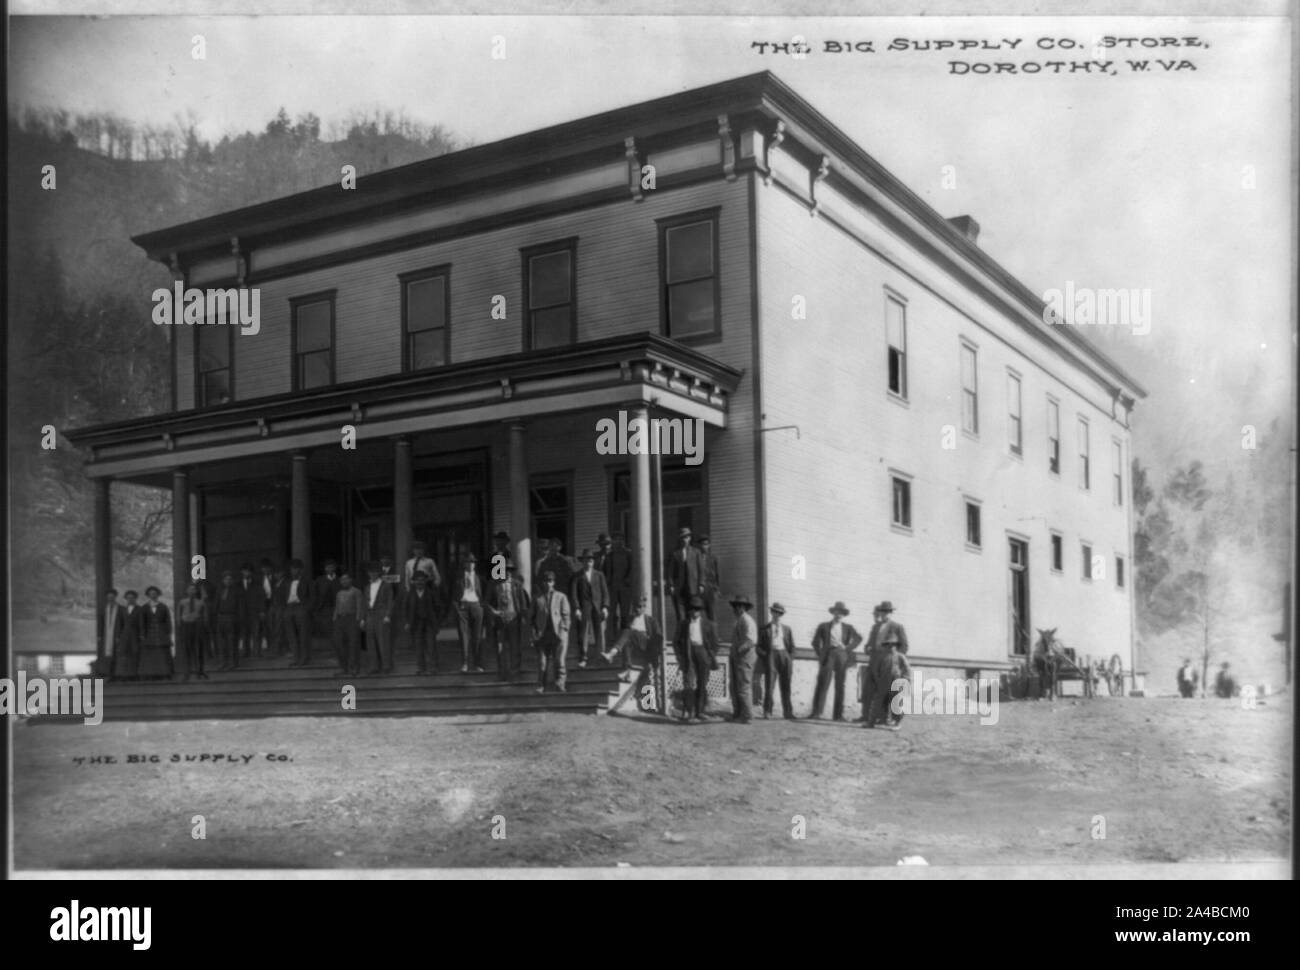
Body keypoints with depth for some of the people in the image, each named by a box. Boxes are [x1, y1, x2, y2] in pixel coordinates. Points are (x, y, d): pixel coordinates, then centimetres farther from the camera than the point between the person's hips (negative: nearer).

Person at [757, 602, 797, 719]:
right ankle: (767, 711, -8)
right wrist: (763, 654, -4)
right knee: (769, 684, -11)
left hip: (784, 655, 2)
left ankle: (787, 712, 6)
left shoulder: (786, 629, 18)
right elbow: (759, 646, 9)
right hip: (770, 656, -2)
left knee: (785, 686, 3)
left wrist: (791, 660, 5)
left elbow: (792, 646, 16)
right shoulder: (764, 629, 11)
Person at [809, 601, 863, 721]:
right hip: (828, 655, -2)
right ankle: (816, 712, -11)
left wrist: (848, 648, 0)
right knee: (822, 684, -9)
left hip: (842, 656, 2)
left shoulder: (848, 627, 15)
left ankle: (838, 714, 3)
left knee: (840, 686, 1)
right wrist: (821, 655, 0)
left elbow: (858, 638, 10)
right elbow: (815, 642, 9)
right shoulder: (823, 626, 11)